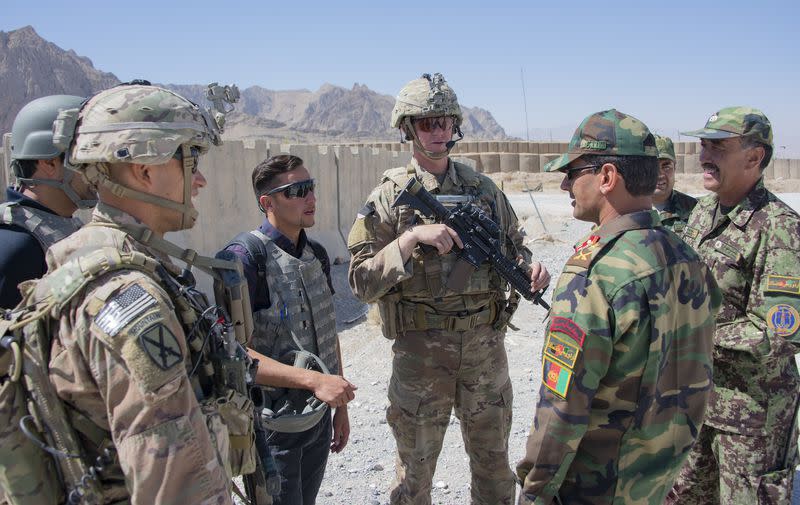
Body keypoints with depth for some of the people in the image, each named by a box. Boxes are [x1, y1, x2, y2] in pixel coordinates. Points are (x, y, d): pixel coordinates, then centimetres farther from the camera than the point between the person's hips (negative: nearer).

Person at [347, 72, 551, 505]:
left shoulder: (484, 189, 4)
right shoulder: (390, 196, -7)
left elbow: (512, 246, 14)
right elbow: (361, 281, -12)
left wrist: (530, 269, -8)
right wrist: (412, 237, -23)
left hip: (485, 344, 3)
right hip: (419, 350, -3)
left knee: (494, 465, 19)